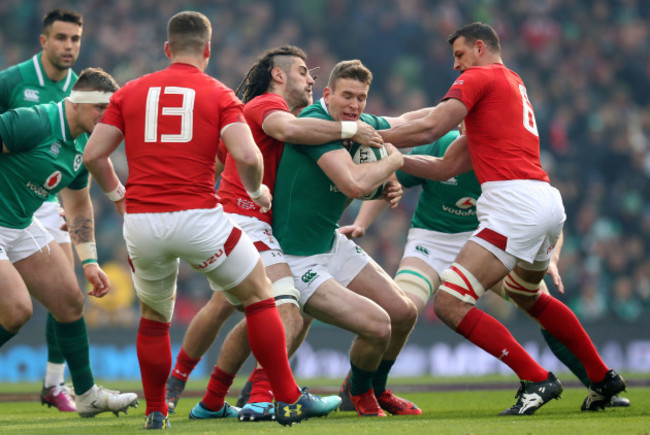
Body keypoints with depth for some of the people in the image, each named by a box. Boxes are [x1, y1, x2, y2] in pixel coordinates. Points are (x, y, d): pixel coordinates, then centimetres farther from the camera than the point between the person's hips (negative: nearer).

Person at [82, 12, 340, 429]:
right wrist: (257, 191, 10)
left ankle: (155, 412, 26)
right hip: (197, 218, -3)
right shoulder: (218, 94, 3)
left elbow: (93, 154, 7)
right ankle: (289, 399, 11)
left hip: (140, 221, 3)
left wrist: (116, 193, 25)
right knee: (259, 296, 14)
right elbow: (247, 156, -10)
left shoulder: (131, 92, 10)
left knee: (154, 317, 25)